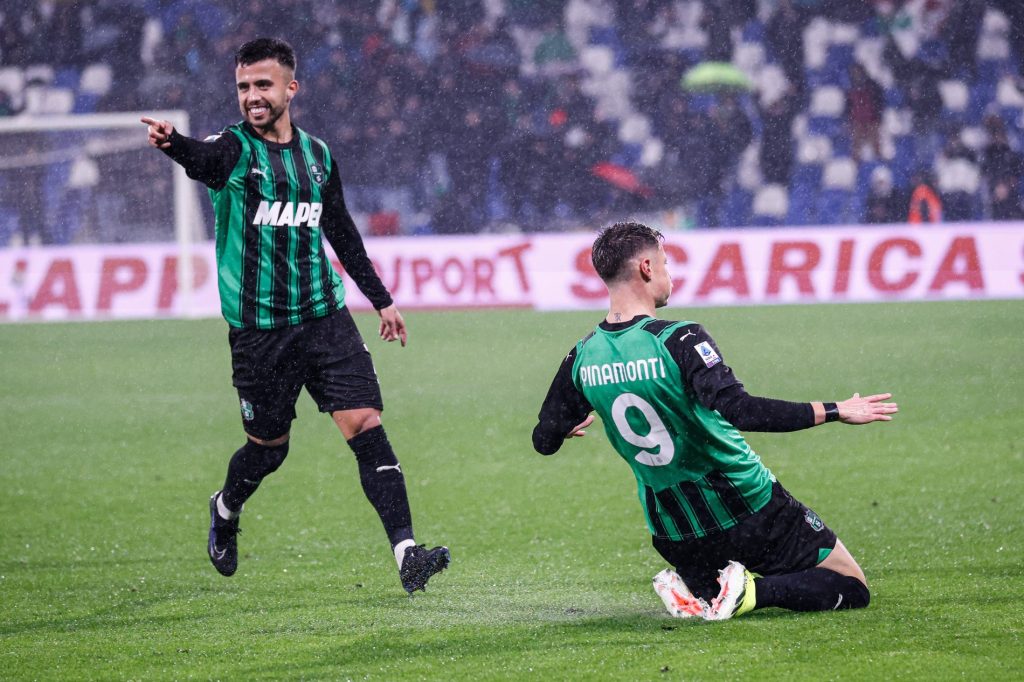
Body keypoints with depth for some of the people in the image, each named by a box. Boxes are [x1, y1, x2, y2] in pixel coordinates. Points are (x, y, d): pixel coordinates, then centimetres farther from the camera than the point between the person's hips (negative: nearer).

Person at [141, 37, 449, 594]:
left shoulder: (317, 155, 9)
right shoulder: (235, 149, -6)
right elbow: (205, 158, -32)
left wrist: (380, 299, 26)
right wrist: (173, 143, -56)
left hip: (325, 317, 3)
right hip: (257, 328, -3)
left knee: (365, 426, -11)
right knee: (269, 447, 8)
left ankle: (406, 553, -15)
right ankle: (225, 511, 42)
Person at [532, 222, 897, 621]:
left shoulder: (582, 358, -3)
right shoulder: (678, 341, -21)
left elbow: (544, 441, 9)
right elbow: (740, 411, -34)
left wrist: (571, 426, 34)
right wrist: (835, 412, -27)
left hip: (674, 537, 5)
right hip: (749, 511, -5)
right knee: (852, 589, 9)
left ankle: (692, 587, -1)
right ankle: (750, 592, -15)